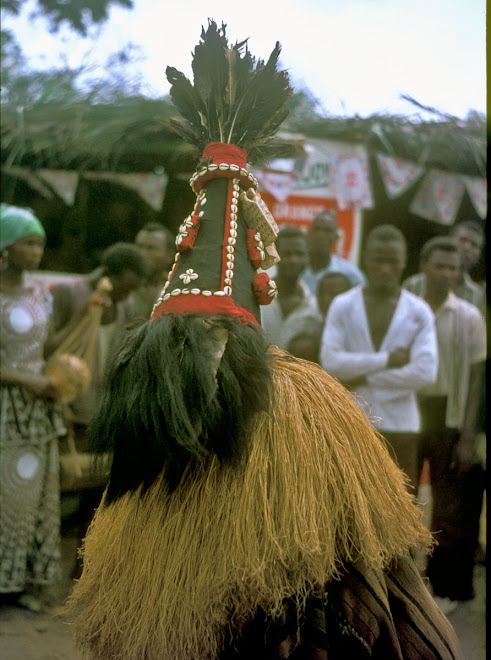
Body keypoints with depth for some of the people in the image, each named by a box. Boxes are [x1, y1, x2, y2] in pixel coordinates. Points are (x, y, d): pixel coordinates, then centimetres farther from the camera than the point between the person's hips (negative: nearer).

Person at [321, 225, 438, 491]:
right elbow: (330, 361, -10)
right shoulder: (342, 306, 3)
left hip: (400, 425, 0)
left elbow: (426, 372, -10)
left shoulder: (419, 312, 3)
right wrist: (387, 359, -12)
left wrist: (366, 379, -10)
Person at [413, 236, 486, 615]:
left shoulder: (468, 318, -1)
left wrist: (468, 438, -5)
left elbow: (475, 379, 0)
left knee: (451, 506, 3)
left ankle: (448, 587, 15)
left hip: (448, 418, -1)